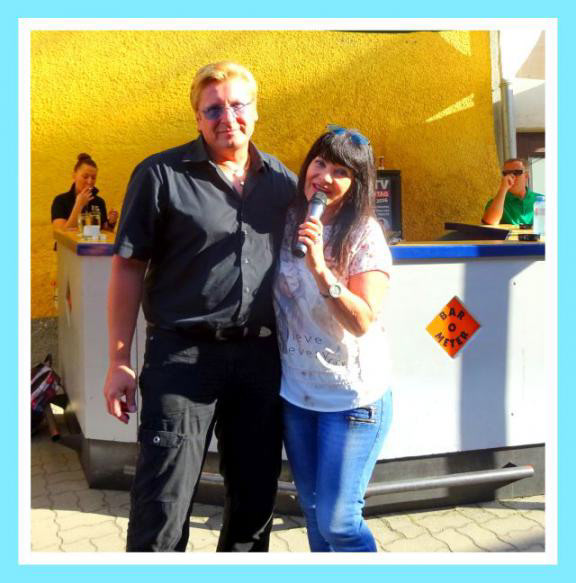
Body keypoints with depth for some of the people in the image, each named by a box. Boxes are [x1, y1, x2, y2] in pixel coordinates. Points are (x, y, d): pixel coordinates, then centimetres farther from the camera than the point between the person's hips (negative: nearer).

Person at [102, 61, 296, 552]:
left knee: (256, 498, 16)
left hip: (261, 356, 4)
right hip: (183, 355, -4)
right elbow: (128, 269, -4)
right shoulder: (161, 175, -4)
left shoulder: (282, 180, 8)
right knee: (162, 507, 1)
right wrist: (120, 360, -8)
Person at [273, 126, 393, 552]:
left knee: (337, 522, -3)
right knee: (314, 513, 18)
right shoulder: (287, 223, 1)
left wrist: (321, 269, -31)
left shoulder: (364, 235, -13)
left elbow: (363, 321, -23)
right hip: (295, 392, 5)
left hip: (353, 397, -5)